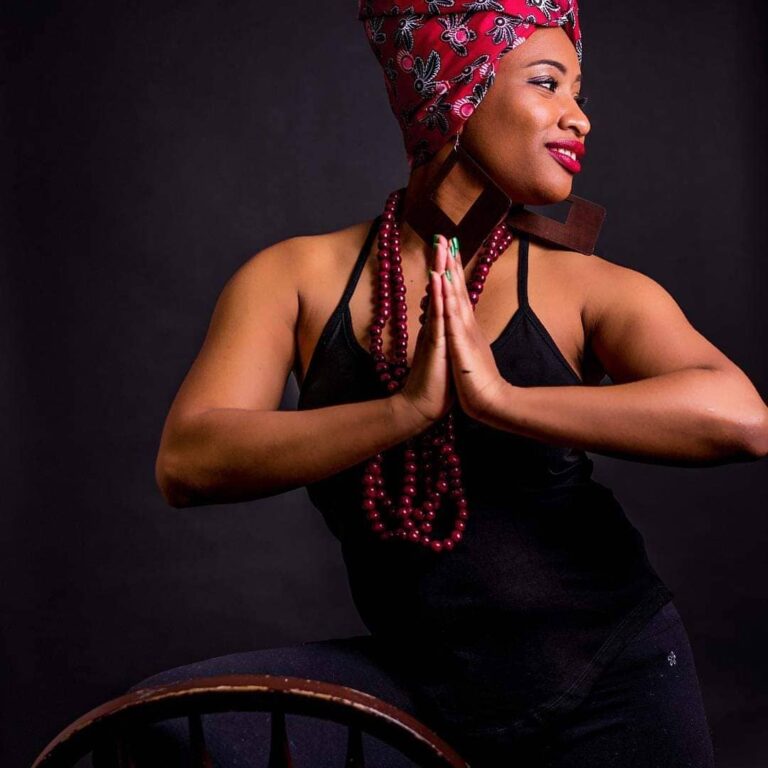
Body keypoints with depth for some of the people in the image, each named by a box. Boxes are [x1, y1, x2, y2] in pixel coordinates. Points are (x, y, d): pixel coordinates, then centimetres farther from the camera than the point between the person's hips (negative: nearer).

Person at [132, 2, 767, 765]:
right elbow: (186, 462, -16)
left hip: (610, 679, 0)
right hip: (425, 683, 1)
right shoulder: (299, 275, -3)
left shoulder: (586, 289, -6)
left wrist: (502, 398, -28)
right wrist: (405, 411, -27)